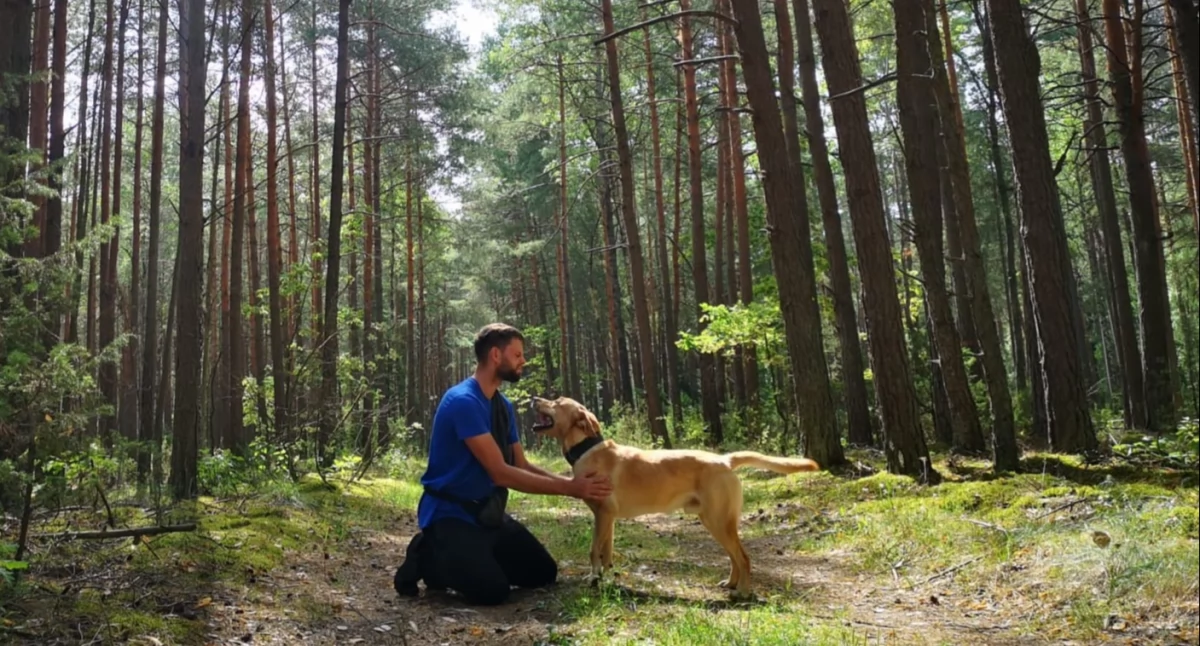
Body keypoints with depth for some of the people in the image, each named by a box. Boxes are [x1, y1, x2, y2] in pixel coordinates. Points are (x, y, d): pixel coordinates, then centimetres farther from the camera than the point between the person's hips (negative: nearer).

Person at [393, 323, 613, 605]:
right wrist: (568, 488, -22)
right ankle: (429, 558, 0)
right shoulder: (463, 401, -22)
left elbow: (522, 466, 7)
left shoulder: (503, 405, 8)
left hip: (487, 512, 9)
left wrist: (571, 482, -8)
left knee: (543, 572, 4)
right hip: (450, 515, -8)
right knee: (492, 590, -25)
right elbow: (501, 473, -25)